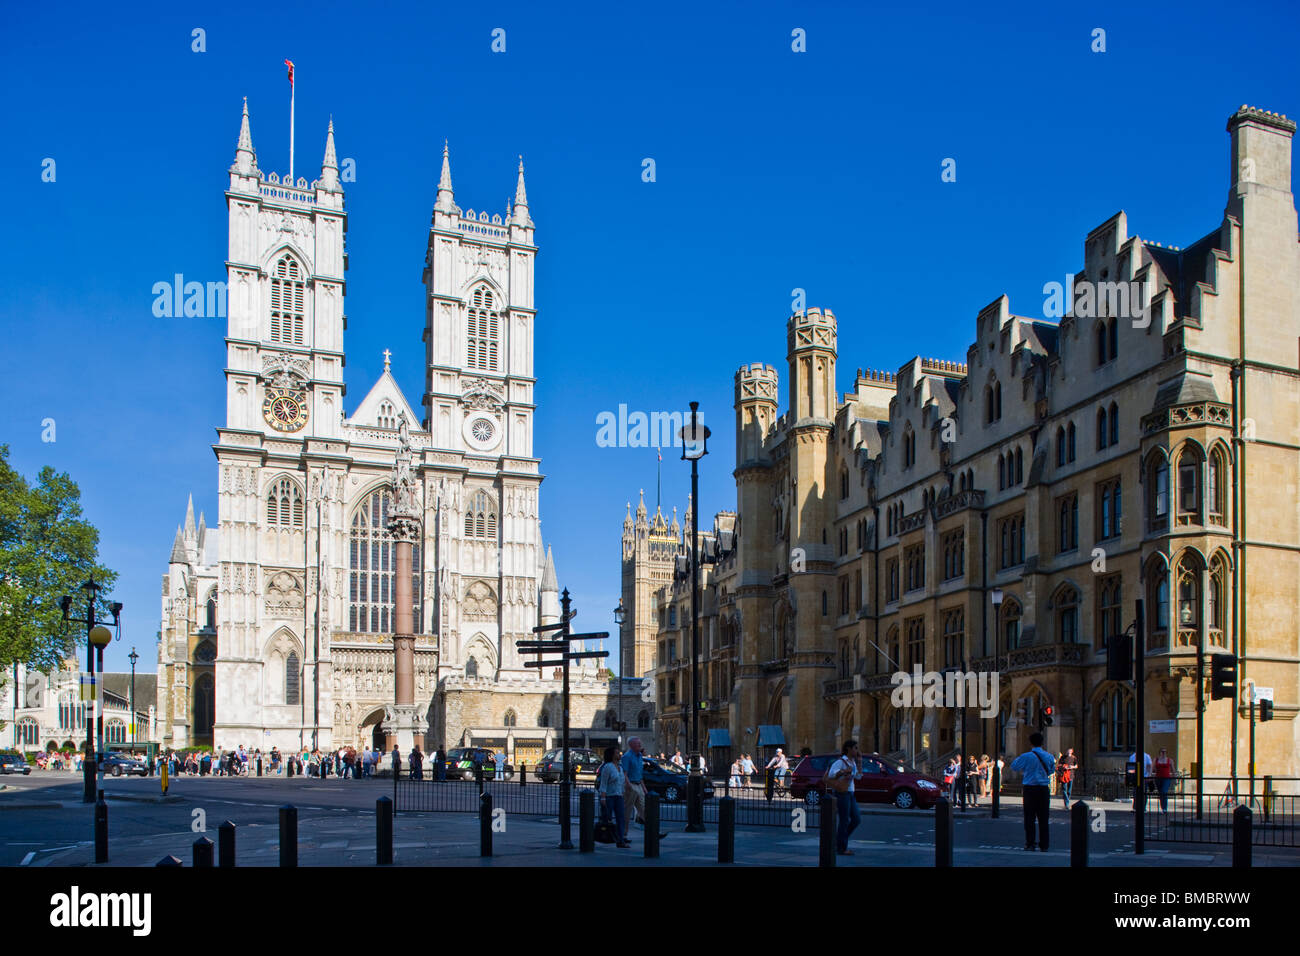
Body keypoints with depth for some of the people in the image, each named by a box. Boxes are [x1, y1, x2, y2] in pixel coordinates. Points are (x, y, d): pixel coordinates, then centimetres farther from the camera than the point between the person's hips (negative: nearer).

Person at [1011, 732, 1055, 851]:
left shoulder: (1026, 756, -8)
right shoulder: (1049, 756, 3)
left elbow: (1014, 766, 4)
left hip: (1030, 789, -3)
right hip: (1044, 789, 3)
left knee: (1029, 818, 4)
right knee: (1043, 818, 7)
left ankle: (1029, 844, 4)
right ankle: (1044, 845, 8)